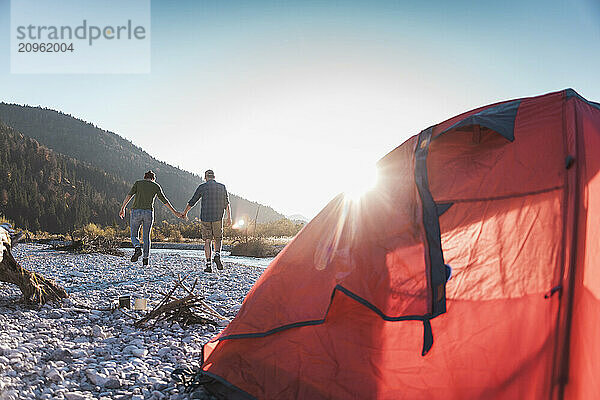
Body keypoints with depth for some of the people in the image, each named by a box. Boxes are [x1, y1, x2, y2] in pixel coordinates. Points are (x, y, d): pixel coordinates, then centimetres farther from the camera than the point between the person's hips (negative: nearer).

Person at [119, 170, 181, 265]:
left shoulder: (138, 183, 9)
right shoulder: (156, 186, 10)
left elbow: (129, 195, -3)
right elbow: (165, 201, 11)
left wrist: (122, 208, -3)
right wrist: (175, 212, 16)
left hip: (136, 211, -1)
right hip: (149, 212, 1)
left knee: (134, 235, 11)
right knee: (146, 236, 13)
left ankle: (137, 248, -19)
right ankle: (145, 258, 8)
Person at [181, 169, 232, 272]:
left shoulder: (202, 187, 2)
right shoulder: (222, 187, 6)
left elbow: (192, 202, 8)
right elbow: (227, 203, 1)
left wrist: (185, 213, 21)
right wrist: (229, 217, 0)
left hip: (205, 218, -1)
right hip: (218, 218, 1)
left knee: (207, 241, 5)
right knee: (218, 239, 17)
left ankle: (208, 265, -1)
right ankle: (217, 255, -10)